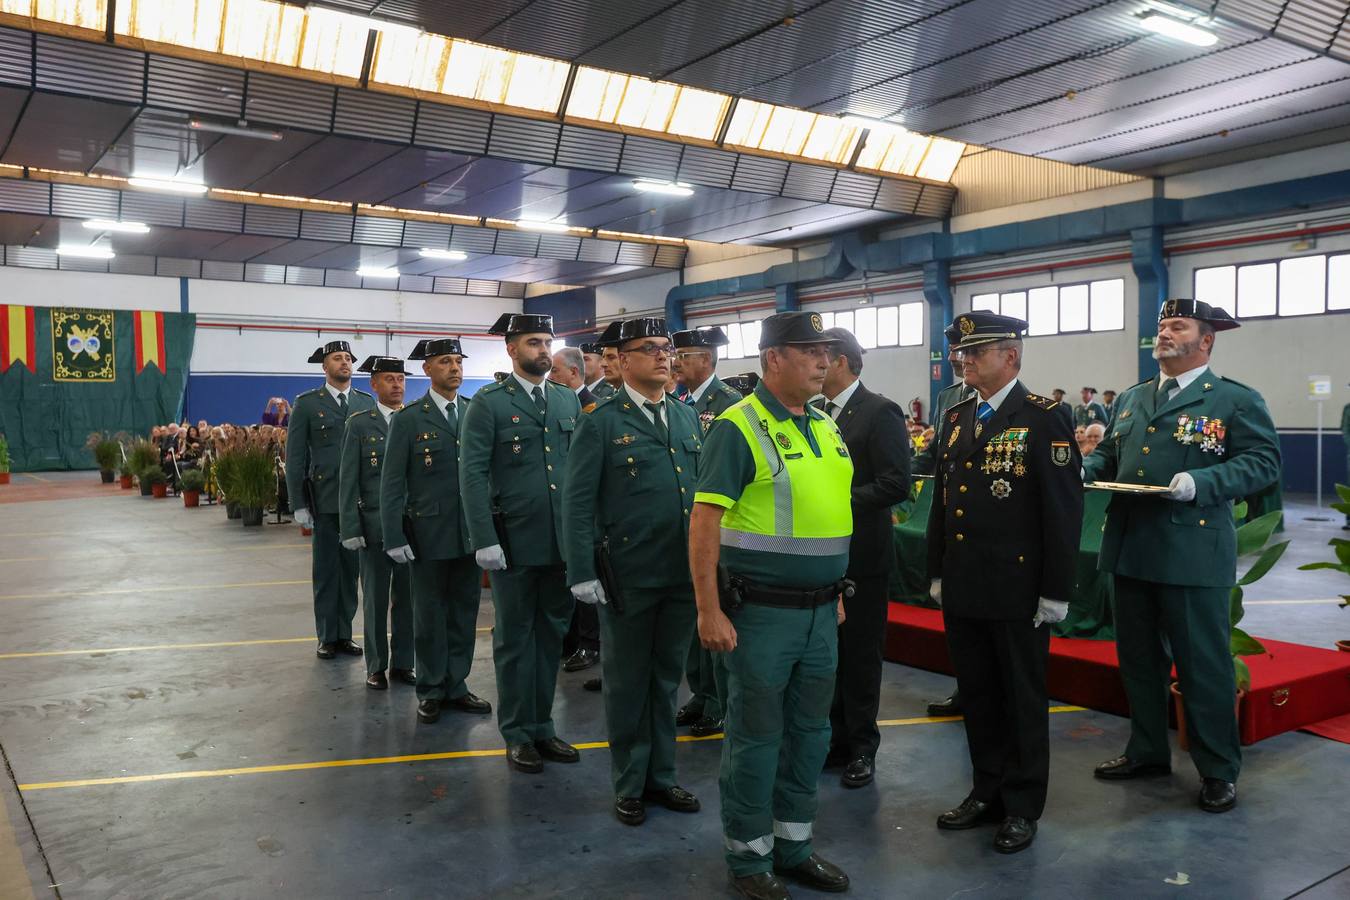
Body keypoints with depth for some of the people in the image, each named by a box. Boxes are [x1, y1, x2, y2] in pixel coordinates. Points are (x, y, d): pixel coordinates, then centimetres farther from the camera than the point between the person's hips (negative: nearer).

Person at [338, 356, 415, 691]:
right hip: (374, 524, -2)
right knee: (375, 598, 7)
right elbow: (348, 480, -1)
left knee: (407, 597, 7)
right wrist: (350, 528, -6)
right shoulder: (360, 423, 1)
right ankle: (376, 666, 17)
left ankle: (402, 663, 19)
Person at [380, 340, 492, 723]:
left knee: (464, 612, 10)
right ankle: (431, 691, 21)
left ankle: (456, 685, 24)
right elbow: (392, 483, -4)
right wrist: (394, 538, -10)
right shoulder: (408, 419, -2)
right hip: (428, 533, -3)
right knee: (430, 615, 8)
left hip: (470, 532, 3)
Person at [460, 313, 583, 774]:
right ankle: (518, 734, 20)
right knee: (515, 640, 7)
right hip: (514, 542, -4)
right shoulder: (488, 403, -4)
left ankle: (542, 726, 27)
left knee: (551, 636, 13)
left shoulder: (569, 401, 10)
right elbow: (473, 474, -9)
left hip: (563, 542, 4)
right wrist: (484, 540, -16)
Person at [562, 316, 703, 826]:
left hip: (684, 574, 5)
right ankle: (629, 785, 26)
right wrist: (582, 573, -14)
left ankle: (661, 776, 32)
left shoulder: (688, 419, 10)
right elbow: (578, 502, -9)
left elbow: (703, 494, 11)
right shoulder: (602, 423, -6)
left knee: (667, 679, 16)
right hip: (628, 578, -4)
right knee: (627, 683, 10)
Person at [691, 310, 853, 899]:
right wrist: (709, 610, -19)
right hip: (760, 612, -7)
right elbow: (705, 521, -16)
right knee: (756, 736, 6)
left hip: (819, 612, 7)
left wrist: (836, 592, 17)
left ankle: (794, 846, 33)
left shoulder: (826, 429, 11)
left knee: (809, 732, 16)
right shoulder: (738, 427, -13)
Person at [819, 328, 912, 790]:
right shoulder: (822, 415, 10)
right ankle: (838, 737, 27)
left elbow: (896, 484, -19)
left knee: (860, 653, 5)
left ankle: (862, 747, 19)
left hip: (862, 555, -7)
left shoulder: (879, 412, -12)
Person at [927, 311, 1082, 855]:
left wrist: (1056, 591, -13)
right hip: (963, 588, 6)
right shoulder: (956, 419, 10)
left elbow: (1064, 509, -11)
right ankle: (987, 792, 30)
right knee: (976, 693, 15)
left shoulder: (1042, 419, -9)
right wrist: (937, 571, 13)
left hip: (1018, 591, -6)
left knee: (1023, 698, 8)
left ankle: (1023, 807, 22)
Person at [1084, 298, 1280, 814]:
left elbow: (1263, 461, -11)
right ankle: (1146, 752, 30)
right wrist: (1086, 472, -2)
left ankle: (1218, 771, 17)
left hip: (1192, 553, -6)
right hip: (1130, 549, 6)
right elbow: (1108, 454, 19)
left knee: (1203, 664, 2)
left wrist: (1202, 481, -24)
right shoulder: (1131, 399, 16)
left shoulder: (1237, 400, -3)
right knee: (1137, 658, 15)